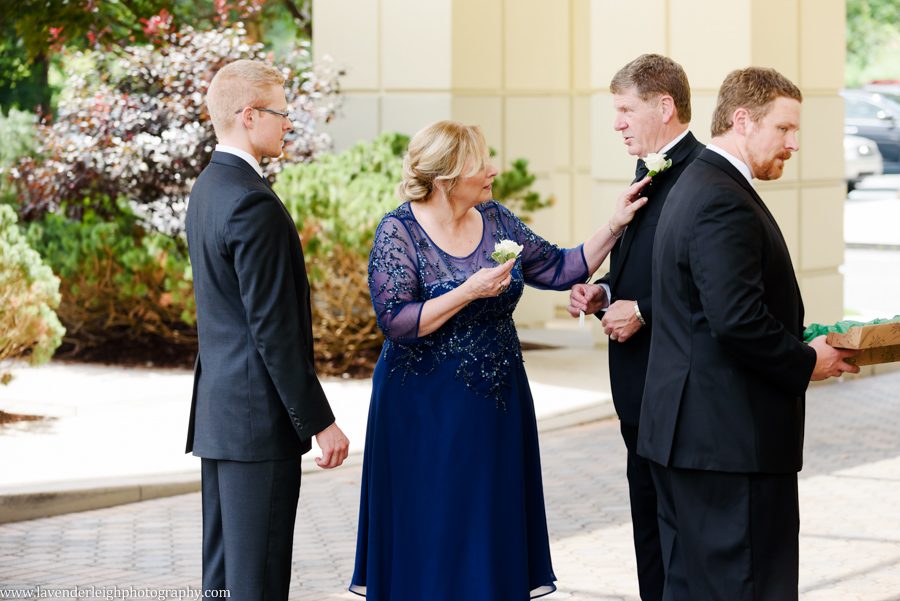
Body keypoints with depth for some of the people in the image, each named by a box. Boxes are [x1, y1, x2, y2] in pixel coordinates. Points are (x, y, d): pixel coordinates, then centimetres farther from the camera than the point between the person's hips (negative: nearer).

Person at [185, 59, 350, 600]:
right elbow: (274, 328, -20)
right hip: (258, 414, -10)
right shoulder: (253, 202, -18)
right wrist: (319, 420, -15)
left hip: (218, 410, 10)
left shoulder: (208, 188, 14)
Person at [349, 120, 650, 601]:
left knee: (492, 523, 9)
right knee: (432, 533, 2)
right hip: (427, 412, -5)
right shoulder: (399, 232, -12)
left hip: (495, 403, 5)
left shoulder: (495, 220, 4)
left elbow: (559, 269, 5)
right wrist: (470, 291, -23)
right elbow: (395, 322, -19)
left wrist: (616, 224, -3)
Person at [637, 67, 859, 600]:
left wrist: (796, 339, 11)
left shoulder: (697, 187, 16)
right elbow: (738, 321, -25)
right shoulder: (725, 202, -18)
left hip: (689, 431, 11)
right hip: (730, 436, -11)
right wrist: (805, 362, -11)